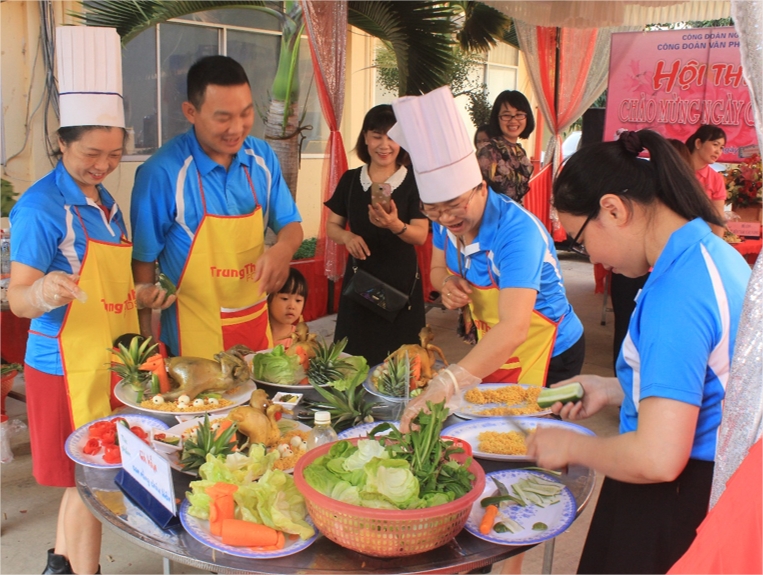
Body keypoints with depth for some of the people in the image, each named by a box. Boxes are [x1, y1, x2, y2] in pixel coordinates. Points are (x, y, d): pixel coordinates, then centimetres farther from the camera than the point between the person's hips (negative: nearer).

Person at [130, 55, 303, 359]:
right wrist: (146, 341, -5)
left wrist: (283, 249, -17)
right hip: (195, 334, -5)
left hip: (256, 323, 5)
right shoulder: (162, 172, -16)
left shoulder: (262, 157, -2)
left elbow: (290, 224, 7)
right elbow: (143, 261, -8)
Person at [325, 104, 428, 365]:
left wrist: (396, 225, -27)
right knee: (355, 355, 5)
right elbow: (332, 226, 11)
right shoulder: (350, 180, 6)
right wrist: (348, 237, -11)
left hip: (401, 281, -2)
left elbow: (421, 235, -7)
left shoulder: (413, 182, -2)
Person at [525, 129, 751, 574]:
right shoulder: (716, 254, 4)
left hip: (669, 513, -9)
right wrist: (613, 390, 12)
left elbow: (657, 459, -31)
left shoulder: (675, 294, -26)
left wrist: (570, 446, -14)